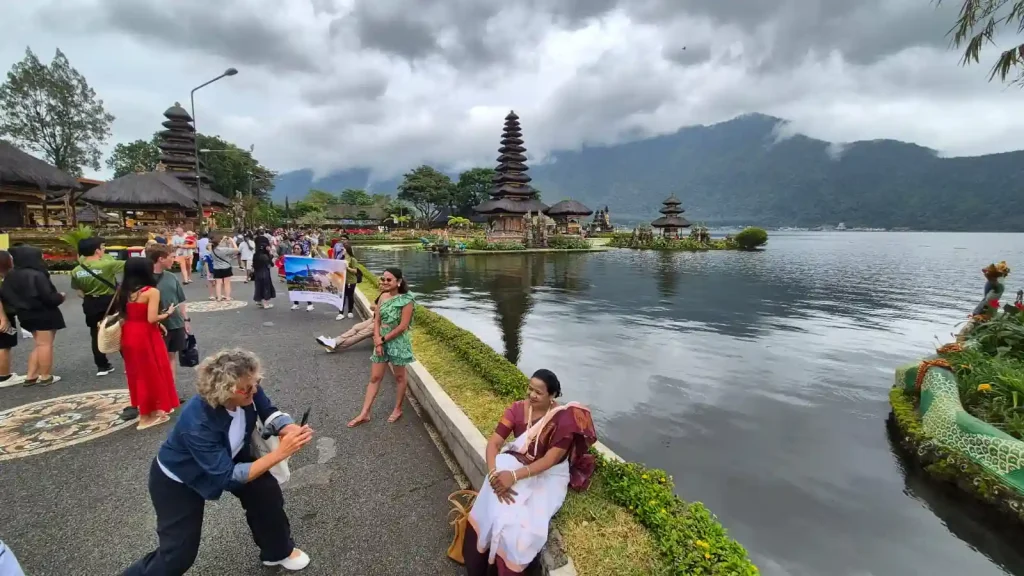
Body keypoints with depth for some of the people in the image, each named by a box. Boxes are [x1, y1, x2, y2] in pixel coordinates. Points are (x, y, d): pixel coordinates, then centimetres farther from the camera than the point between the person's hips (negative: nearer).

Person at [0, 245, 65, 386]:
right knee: (45, 344, 1)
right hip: (44, 314, -8)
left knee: (39, 344, 18)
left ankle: (31, 376, 18)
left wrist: (20, 307, 19)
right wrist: (60, 297, -1)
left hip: (26, 314, 8)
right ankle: (46, 377, 7)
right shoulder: (37, 275, -21)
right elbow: (49, 297, -21)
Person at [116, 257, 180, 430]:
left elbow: (122, 314, 6)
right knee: (152, 373, 8)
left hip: (128, 335, 7)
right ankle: (149, 415, 17)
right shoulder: (151, 291, -16)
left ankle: (145, 410, 30)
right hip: (146, 336, -7)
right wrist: (167, 313, -3)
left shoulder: (123, 290, 5)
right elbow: (151, 319, -21)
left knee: (138, 373, 18)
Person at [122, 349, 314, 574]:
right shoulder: (196, 423, -41)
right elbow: (228, 477, -38)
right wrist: (279, 453, -46)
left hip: (228, 457, 5)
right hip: (177, 479, -5)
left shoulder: (248, 390, -28)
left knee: (266, 490, -5)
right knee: (179, 553, -5)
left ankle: (278, 551, 19)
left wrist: (292, 430, -37)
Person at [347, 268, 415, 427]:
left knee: (399, 377, 11)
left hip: (398, 342, -6)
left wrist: (383, 339, -13)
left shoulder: (406, 300, -16)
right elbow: (377, 321, 4)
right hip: (381, 341, 6)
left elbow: (403, 327, -18)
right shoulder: (383, 297, 2)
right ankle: (364, 413, 16)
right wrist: (377, 341, -10)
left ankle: (398, 409, 28)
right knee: (374, 377, 9)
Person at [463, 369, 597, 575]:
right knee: (487, 513, -20)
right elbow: (493, 443, -11)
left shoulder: (565, 418, -20)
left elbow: (550, 459, -22)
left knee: (520, 525, -24)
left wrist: (515, 476, -32)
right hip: (515, 463, 3)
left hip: (548, 475, -3)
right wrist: (494, 473, -29)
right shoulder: (518, 409, -10)